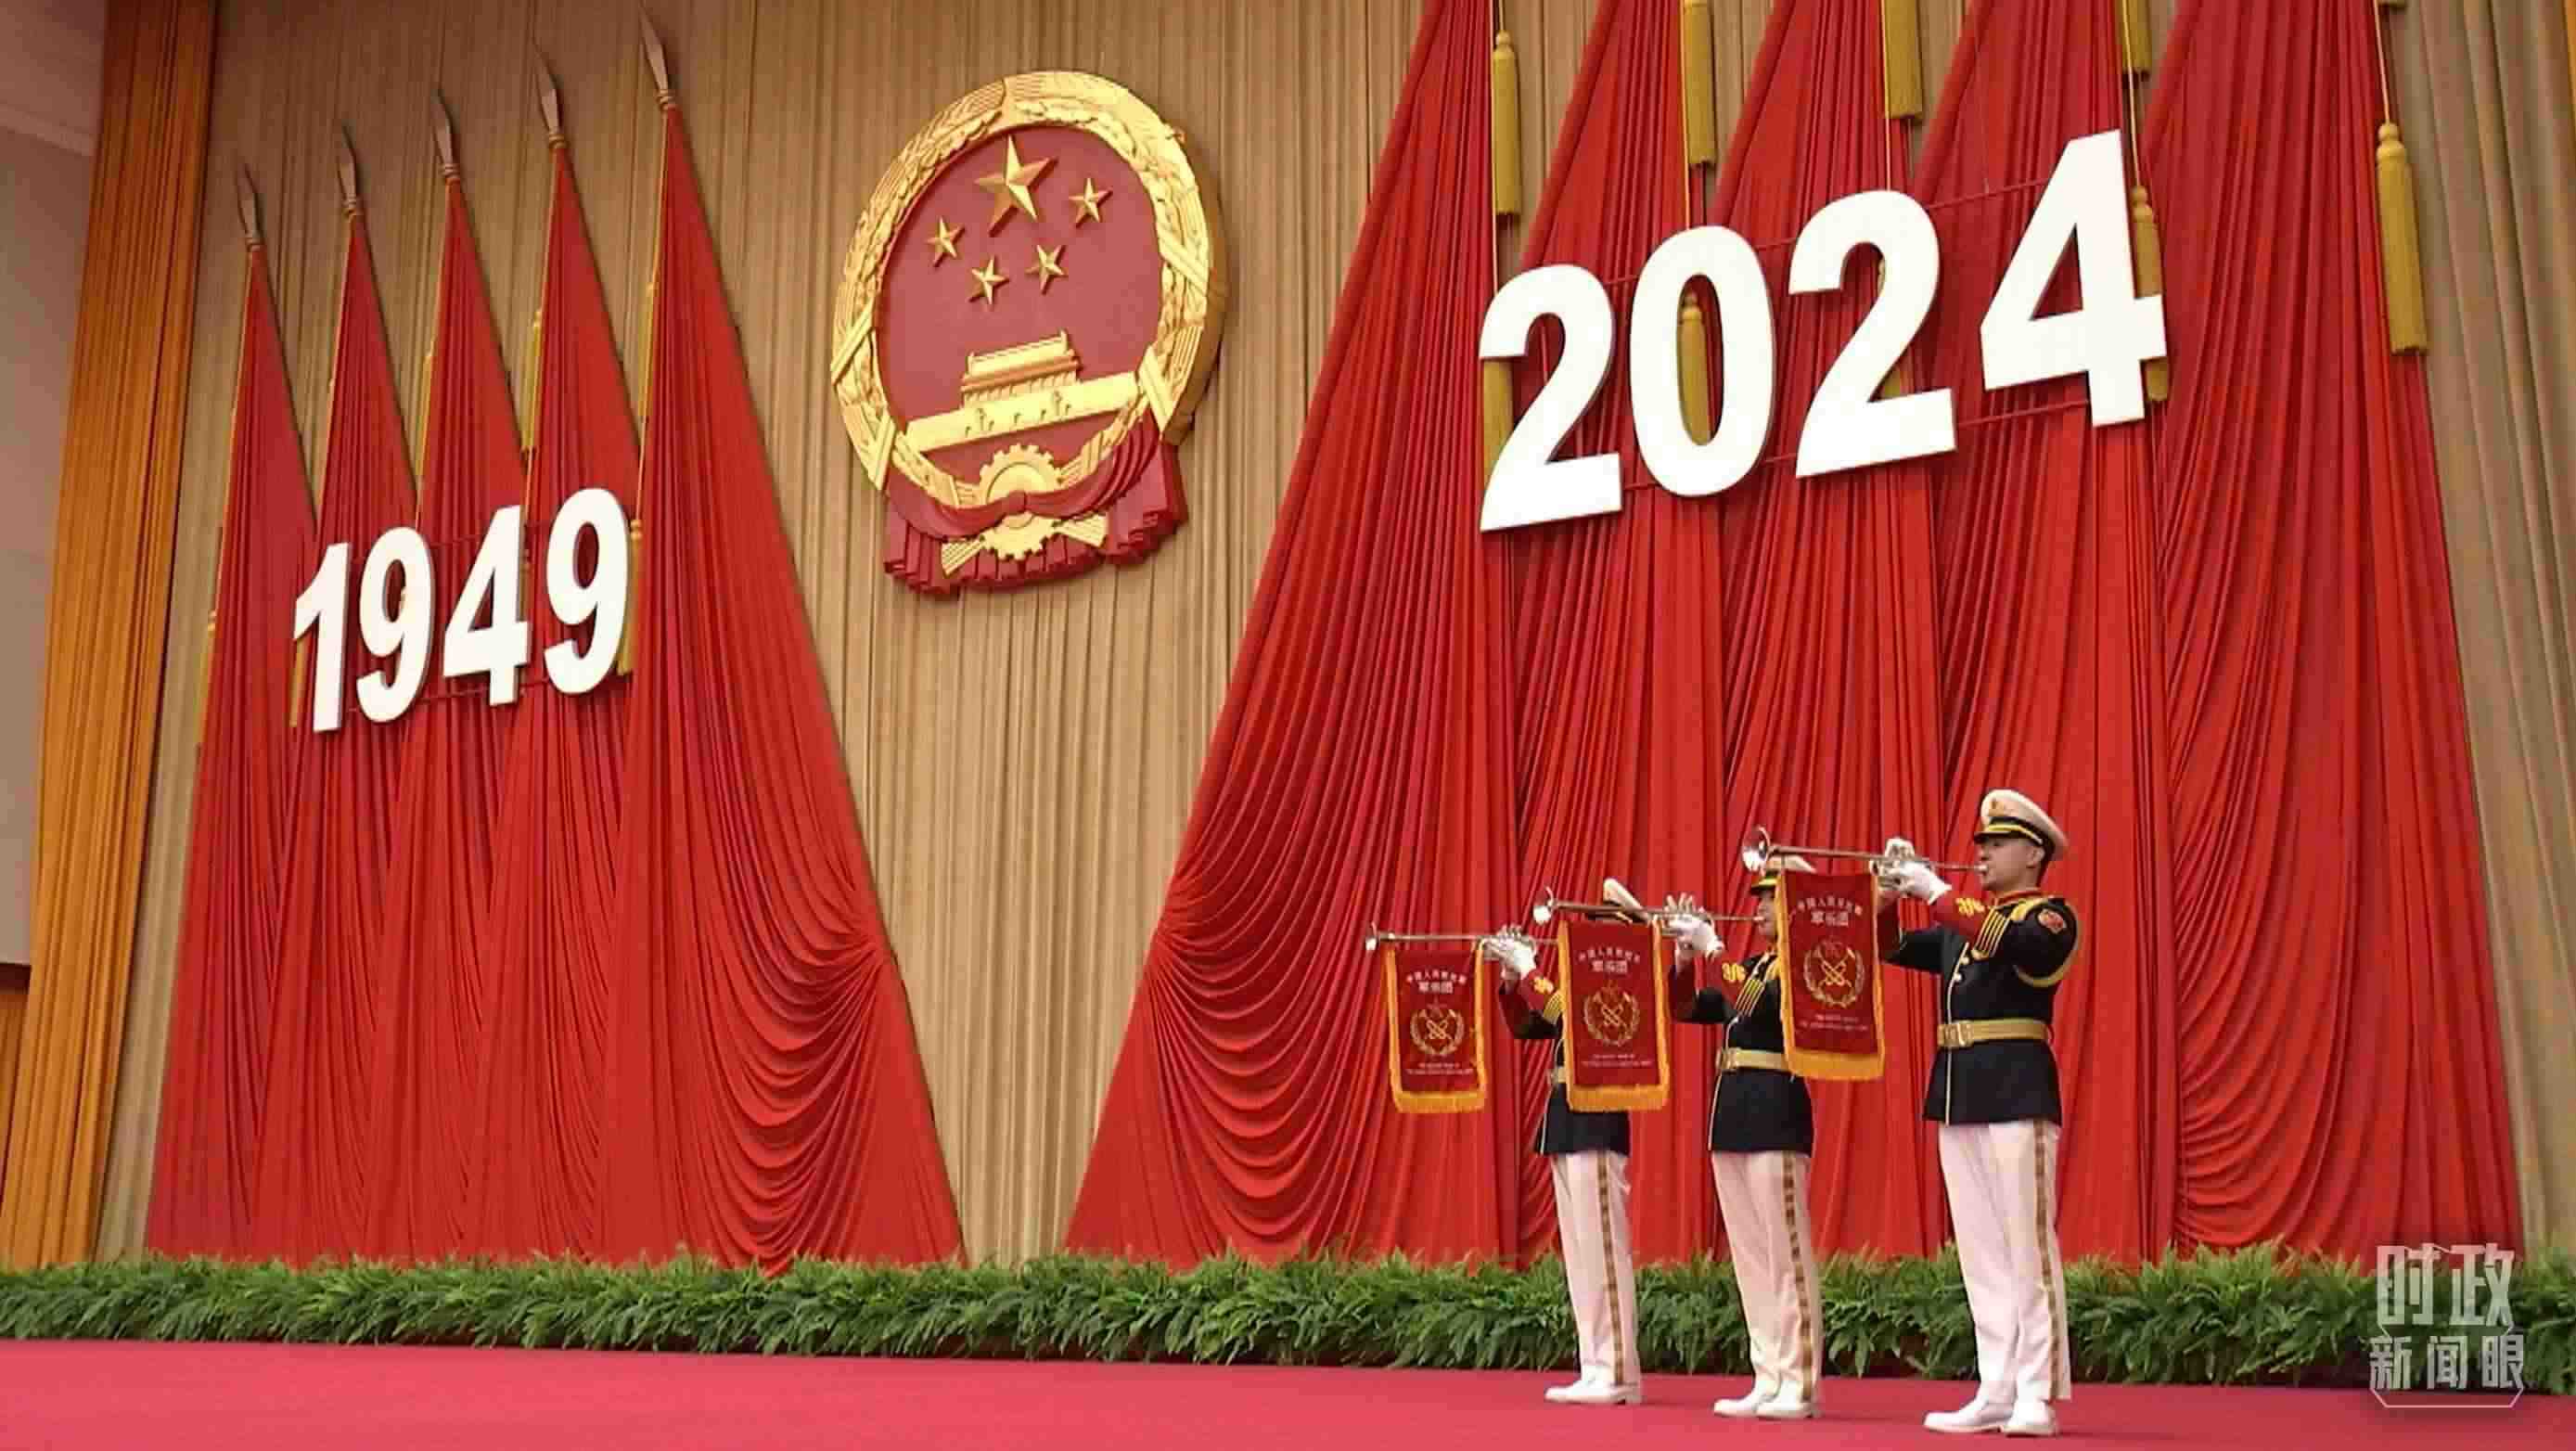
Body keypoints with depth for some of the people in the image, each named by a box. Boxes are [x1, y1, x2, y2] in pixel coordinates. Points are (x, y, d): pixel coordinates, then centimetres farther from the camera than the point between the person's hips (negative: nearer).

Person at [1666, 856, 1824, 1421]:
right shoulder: (1752, 963, 18)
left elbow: (1752, 1004, -23)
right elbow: (1686, 1008, 17)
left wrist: (1711, 947, -19)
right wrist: (1684, 955, 4)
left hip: (1775, 1113, -9)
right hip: (1733, 1114, 9)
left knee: (1786, 1253, -5)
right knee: (1750, 1258, 9)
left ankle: (1797, 1385, -1)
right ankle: (1768, 1381, 14)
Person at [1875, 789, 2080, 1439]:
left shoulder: (2050, 918, -4)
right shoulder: (1963, 923, 19)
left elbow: (2007, 941, -24)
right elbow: (1890, 947, 17)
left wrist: (1935, 891, -22)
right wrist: (1887, 896, 0)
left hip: (2017, 1090, -8)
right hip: (1958, 1094, 8)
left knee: (2027, 1245, -6)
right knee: (1980, 1251, 8)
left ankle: (2036, 1396, -3)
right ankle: (1996, 1392, 12)